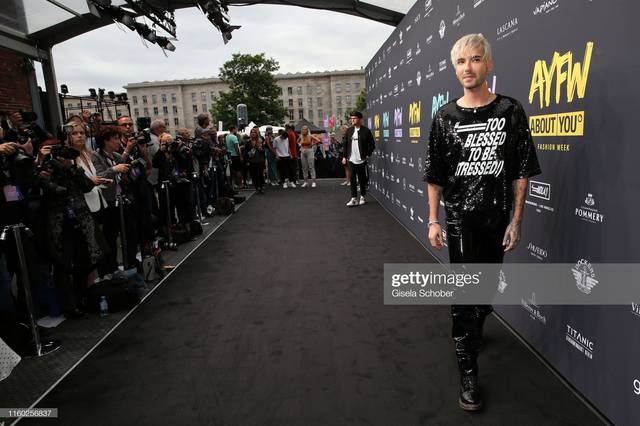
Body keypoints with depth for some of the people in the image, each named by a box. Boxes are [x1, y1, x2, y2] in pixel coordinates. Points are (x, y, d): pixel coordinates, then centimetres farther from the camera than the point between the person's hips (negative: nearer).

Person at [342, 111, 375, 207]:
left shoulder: (365, 130, -5)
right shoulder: (349, 131, 9)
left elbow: (372, 144, -3)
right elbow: (345, 144, 11)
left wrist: (368, 155, -7)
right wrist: (344, 156, 7)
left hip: (361, 160, -3)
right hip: (351, 159, 4)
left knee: (362, 179, 6)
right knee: (353, 179, 3)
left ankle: (362, 197, 20)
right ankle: (354, 198, 8)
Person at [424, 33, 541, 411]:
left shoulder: (511, 111, 0)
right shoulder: (446, 117, -1)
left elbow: (522, 171, 1)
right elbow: (434, 175, 2)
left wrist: (516, 221, -3)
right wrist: (433, 221, -2)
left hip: (498, 218, 2)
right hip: (460, 218, -1)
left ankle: (474, 330, 46)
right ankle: (468, 371, 11)